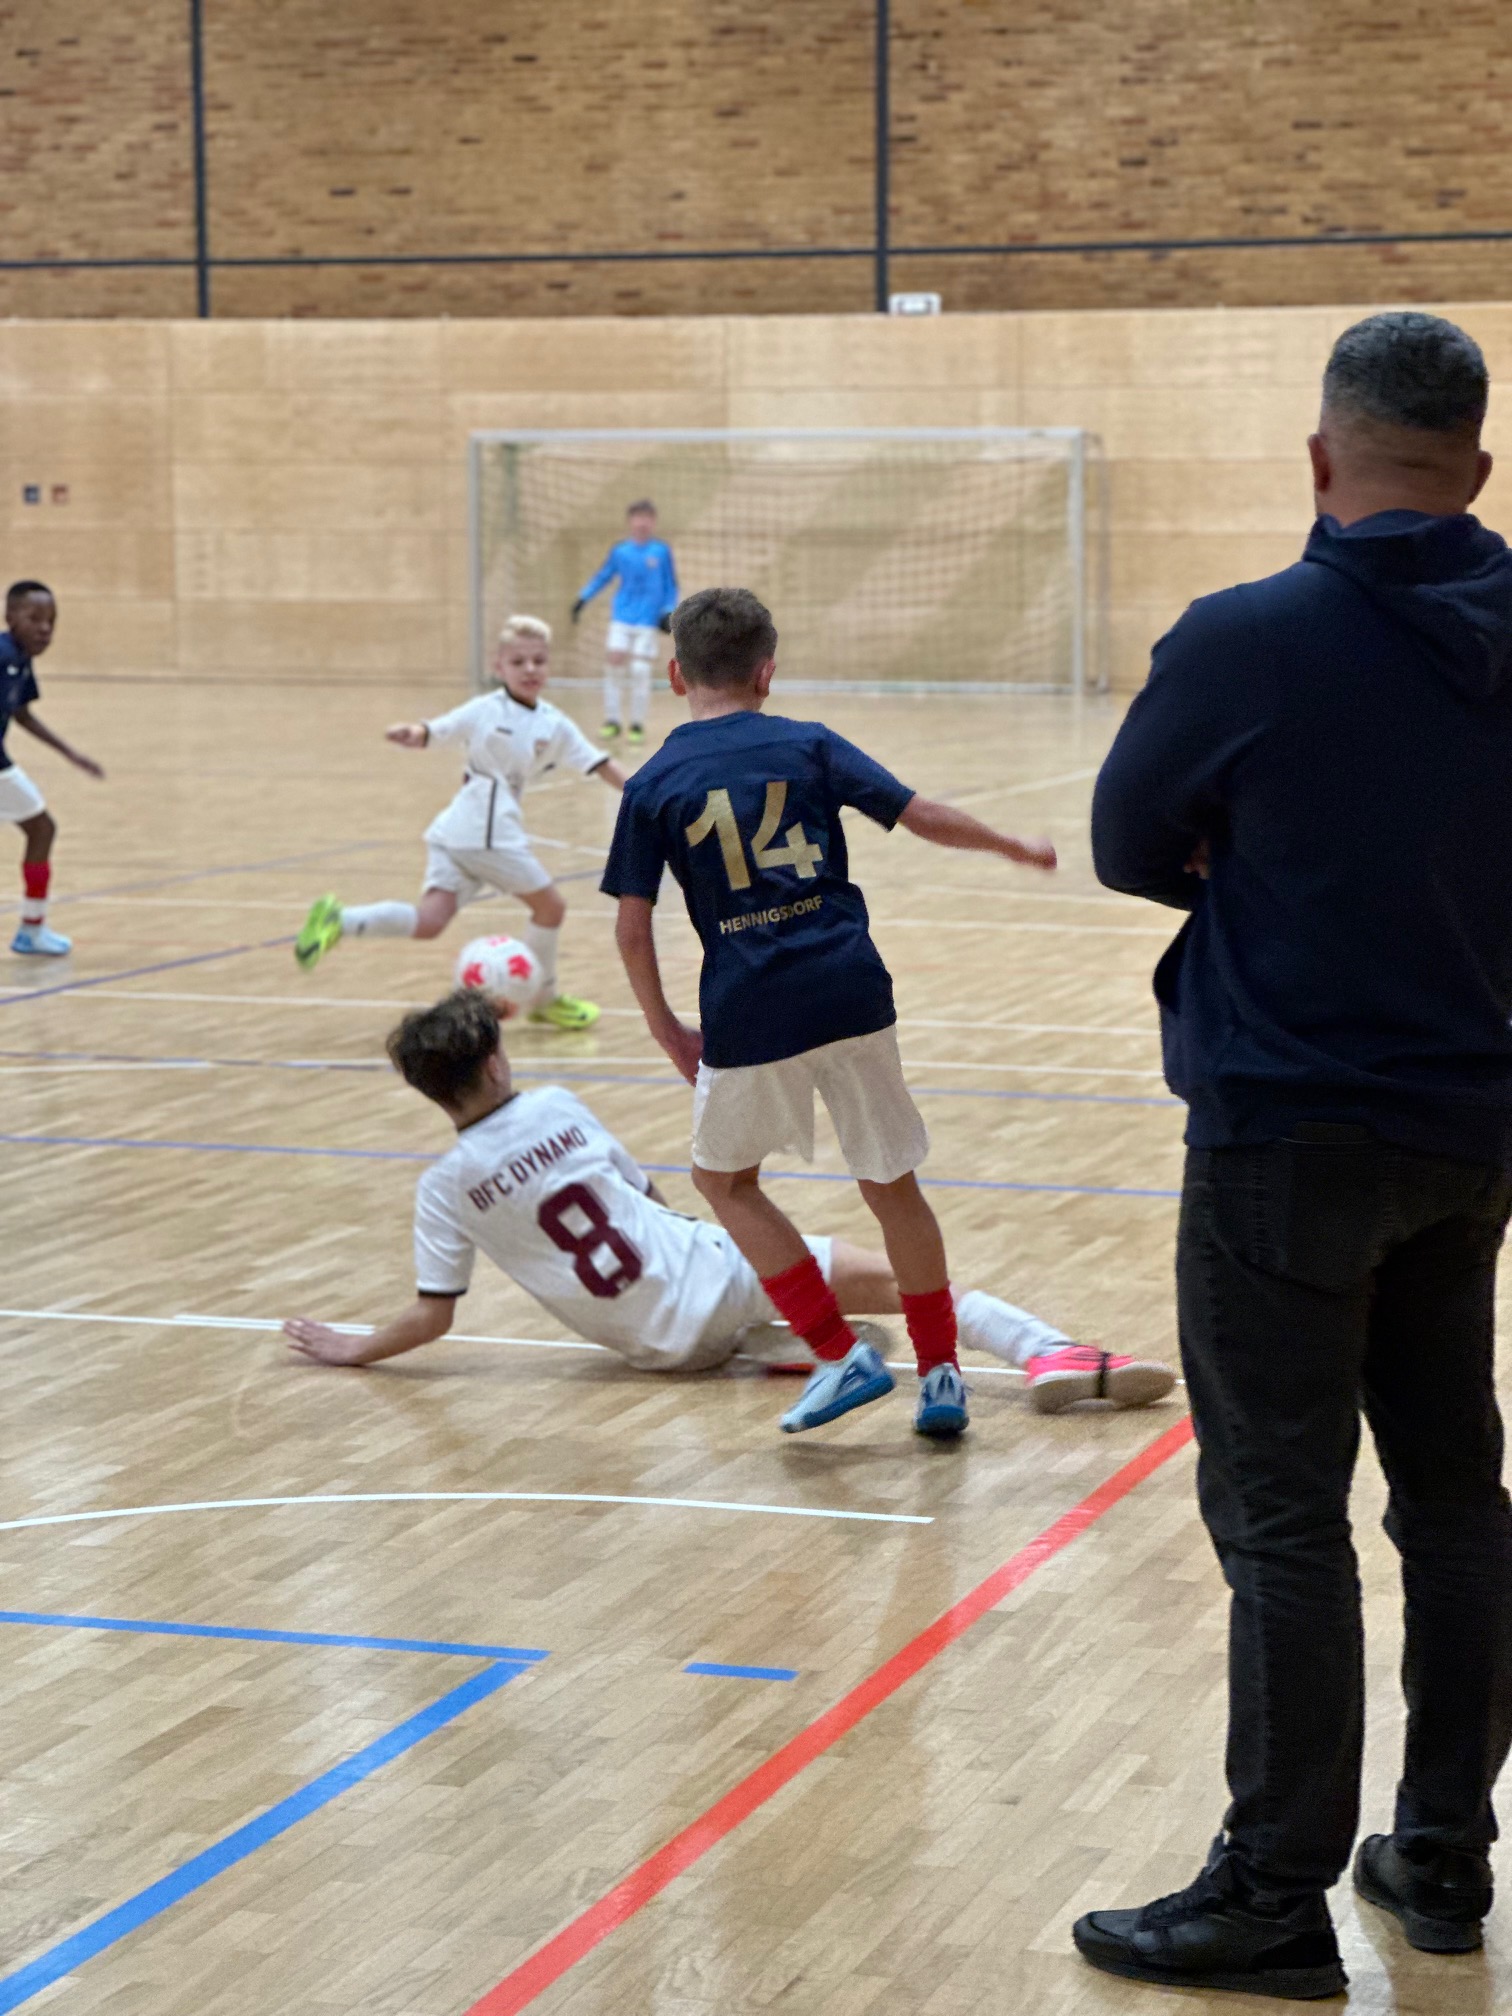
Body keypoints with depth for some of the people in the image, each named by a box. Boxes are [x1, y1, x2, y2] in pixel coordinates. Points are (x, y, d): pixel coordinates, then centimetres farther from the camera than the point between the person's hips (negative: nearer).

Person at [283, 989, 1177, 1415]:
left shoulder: (446, 1190, -3)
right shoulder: (556, 1109, 0)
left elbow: (431, 1318, -3)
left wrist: (352, 1348, 12)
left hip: (659, 1343, 2)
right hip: (709, 1273, -2)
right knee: (887, 1276, -5)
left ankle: (804, 1349, 1)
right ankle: (1046, 1351, -24)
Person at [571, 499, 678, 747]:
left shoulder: (662, 551, -2)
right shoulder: (619, 550, 3)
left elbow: (671, 587, 4)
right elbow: (603, 577, 14)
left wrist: (668, 612, -7)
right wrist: (583, 598, 6)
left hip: (649, 621, -2)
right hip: (621, 617, 2)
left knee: (640, 671, -5)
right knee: (613, 663, -5)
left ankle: (638, 724, 8)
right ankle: (612, 721, 7)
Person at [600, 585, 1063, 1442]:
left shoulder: (653, 786, 4)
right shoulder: (809, 746, 5)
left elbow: (632, 927, 2)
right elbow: (925, 817, 5)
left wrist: (668, 1031, 14)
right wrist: (1018, 846, 21)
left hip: (747, 1017, -1)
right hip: (852, 995, 2)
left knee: (724, 1178, 21)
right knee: (893, 1185, 17)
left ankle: (842, 1353, 12)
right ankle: (942, 1374, 22)